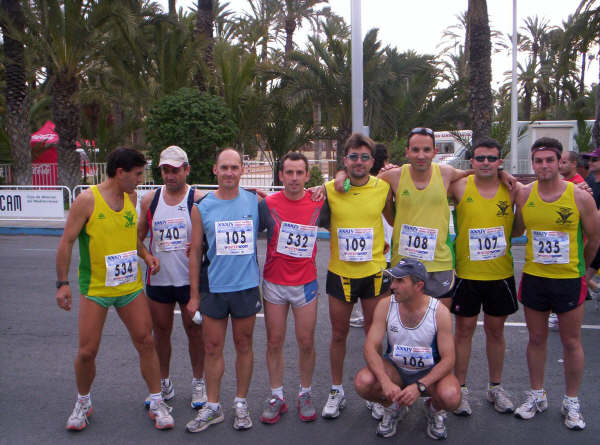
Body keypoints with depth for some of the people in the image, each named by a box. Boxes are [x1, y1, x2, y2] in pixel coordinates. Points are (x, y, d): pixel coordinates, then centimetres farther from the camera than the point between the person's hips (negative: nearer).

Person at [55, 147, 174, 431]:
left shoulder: (131, 197, 4)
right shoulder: (87, 201, -13)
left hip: (131, 286, 4)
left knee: (145, 342, 4)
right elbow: (66, 242, -9)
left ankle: (157, 403, 18)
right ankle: (83, 404, 28)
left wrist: (145, 255, 3)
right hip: (95, 288, -4)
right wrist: (62, 283, -11)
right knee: (87, 351, 2)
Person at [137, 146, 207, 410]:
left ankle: (198, 383, 25)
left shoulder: (198, 199, -6)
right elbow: (138, 236, 14)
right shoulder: (150, 200, 4)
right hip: (158, 278, 3)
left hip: (190, 279, -3)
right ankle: (163, 384, 30)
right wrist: (147, 257, -3)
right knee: (160, 331, 13)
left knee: (195, 331, 7)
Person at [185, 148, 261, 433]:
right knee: (212, 348, 7)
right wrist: (194, 295, 3)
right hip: (214, 288, 0)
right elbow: (195, 252, 3)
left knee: (244, 345, 10)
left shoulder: (256, 202, 0)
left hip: (247, 286, 0)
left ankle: (241, 403, 25)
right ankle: (212, 407, 21)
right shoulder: (202, 208, -1)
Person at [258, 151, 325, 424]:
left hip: (305, 283, 0)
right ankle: (276, 396, 22)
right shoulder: (267, 205, -6)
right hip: (274, 283, 0)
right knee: (274, 342, 7)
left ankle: (305, 394, 25)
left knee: (306, 342, 6)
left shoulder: (319, 203, -4)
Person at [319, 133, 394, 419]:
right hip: (340, 273, 0)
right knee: (339, 334, 11)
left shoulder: (383, 188, -2)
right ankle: (336, 392, 27)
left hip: (374, 272, 1)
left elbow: (395, 220, 14)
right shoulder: (329, 190, -6)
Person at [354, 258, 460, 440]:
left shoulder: (440, 312, -18)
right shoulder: (385, 305, -14)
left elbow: (448, 359, -17)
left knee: (451, 397, -33)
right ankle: (392, 407, 7)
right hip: (395, 369, 2)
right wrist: (386, 382, -33)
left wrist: (419, 386, -31)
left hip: (430, 372, -1)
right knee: (363, 382, -28)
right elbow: (370, 346, -17)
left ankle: (434, 409, 8)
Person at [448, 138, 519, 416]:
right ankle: (461, 388, 20)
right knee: (464, 330, 6)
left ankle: (495, 388, 29)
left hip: (501, 274, 2)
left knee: (495, 330, 14)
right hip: (466, 273, -2)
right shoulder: (460, 187, -7)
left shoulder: (511, 189, -2)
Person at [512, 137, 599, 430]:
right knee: (536, 338, 13)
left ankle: (571, 403, 24)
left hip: (569, 279, -2)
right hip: (533, 277, 2)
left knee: (571, 341, 8)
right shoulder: (524, 195, -3)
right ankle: (537, 396, 29)